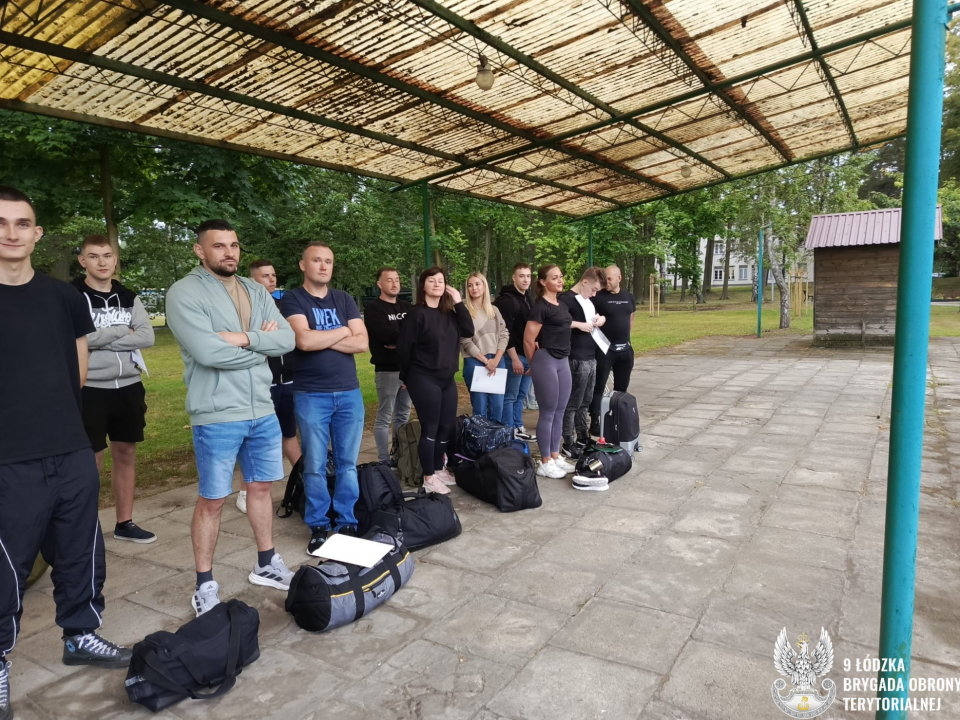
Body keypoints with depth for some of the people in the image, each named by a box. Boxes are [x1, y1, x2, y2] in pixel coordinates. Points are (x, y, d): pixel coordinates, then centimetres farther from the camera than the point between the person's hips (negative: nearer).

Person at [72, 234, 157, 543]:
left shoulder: (128, 298, 8)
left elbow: (147, 337, -4)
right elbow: (79, 338, -21)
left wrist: (104, 339, -13)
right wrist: (122, 331, -10)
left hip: (128, 387, 5)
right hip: (91, 390, -5)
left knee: (126, 454, 12)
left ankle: (125, 523, 25)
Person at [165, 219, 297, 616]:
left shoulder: (256, 291, 10)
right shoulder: (184, 292, -9)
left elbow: (288, 338, -1)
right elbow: (208, 352, -22)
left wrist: (245, 338, -17)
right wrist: (263, 345, -8)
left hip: (263, 411, 6)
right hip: (217, 416, -6)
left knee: (261, 487, 16)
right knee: (213, 500, 5)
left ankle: (266, 565, 33)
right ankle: (205, 585, 21)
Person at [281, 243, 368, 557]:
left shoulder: (345, 300, 10)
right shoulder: (292, 300, -1)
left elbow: (362, 343, -1)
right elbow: (304, 341, -18)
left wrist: (320, 339, -9)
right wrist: (343, 331, -4)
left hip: (349, 392, 3)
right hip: (311, 395, -3)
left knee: (348, 463, 8)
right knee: (314, 466, 4)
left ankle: (347, 523, 19)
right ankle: (318, 526, 18)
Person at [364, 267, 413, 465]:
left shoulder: (407, 307, 15)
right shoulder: (373, 309, -4)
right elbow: (386, 335, -19)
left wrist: (398, 342, -13)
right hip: (387, 370, -6)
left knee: (403, 416, 13)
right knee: (384, 417, 0)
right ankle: (384, 460, 8)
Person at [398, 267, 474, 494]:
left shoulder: (449, 313, 10)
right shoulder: (417, 314, -11)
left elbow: (468, 331, -3)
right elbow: (404, 347, -10)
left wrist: (459, 302, -5)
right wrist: (406, 377, -1)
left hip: (447, 379, 7)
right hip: (424, 379, -7)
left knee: (448, 426, 12)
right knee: (430, 428, -1)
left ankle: (439, 469, 28)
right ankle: (429, 477, 11)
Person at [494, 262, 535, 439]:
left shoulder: (529, 299, 15)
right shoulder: (506, 300, -11)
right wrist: (514, 358, -19)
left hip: (529, 355, 8)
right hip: (515, 356, -8)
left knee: (521, 395, 15)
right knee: (510, 396, -2)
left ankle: (518, 428, 24)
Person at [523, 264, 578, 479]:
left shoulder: (562, 305, 13)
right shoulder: (540, 306, -12)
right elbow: (528, 340, -13)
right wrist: (535, 364, 0)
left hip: (563, 360, 8)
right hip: (546, 360, -8)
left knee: (560, 412, 12)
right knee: (548, 412, -2)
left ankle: (555, 457, 24)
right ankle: (545, 463, 8)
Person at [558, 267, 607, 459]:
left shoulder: (588, 300, 16)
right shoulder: (567, 298, -11)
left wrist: (601, 318, 10)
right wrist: (578, 324, -21)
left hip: (591, 357, 9)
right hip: (577, 359, -9)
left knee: (585, 402, 15)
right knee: (573, 403, -3)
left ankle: (582, 438, 26)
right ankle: (568, 444, 4)